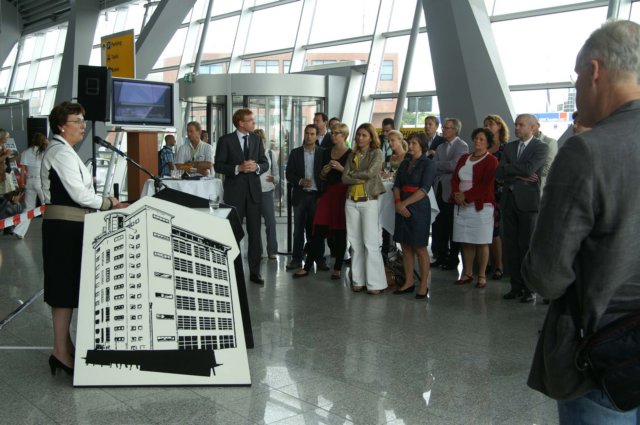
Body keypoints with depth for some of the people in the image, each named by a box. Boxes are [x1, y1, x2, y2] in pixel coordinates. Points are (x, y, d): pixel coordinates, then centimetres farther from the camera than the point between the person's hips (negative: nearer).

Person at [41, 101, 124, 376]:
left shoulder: (60, 151, 18)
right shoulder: (62, 152, -14)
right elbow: (79, 194, -19)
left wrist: (101, 200, 12)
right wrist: (108, 203, -8)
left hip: (64, 225, 10)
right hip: (66, 226, -10)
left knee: (66, 287, 14)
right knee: (65, 287, -6)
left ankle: (65, 346, 24)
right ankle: (61, 352, 0)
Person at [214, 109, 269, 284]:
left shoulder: (256, 139, 8)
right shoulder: (226, 140, -4)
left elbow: (265, 163, 9)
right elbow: (218, 166, -6)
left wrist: (257, 167, -13)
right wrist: (238, 168, -19)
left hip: (253, 191, 3)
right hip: (234, 192, -3)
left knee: (255, 233, 3)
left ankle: (255, 272, 11)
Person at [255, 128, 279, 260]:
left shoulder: (270, 153, 8)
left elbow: (276, 173, 7)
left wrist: (274, 179, -12)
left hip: (267, 191, 1)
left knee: (270, 221, -3)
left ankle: (272, 251, 5)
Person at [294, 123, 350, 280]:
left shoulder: (351, 154, 0)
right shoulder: (326, 153, 14)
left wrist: (341, 168, -17)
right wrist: (324, 172, -3)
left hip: (342, 195, -4)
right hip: (327, 194, 4)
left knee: (340, 233, 2)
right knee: (318, 232, -1)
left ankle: (338, 268, 13)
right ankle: (307, 267, 3)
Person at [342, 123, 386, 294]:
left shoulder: (376, 153, 1)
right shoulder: (352, 155, 13)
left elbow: (370, 172, -14)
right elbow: (344, 178, 3)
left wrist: (353, 174, 0)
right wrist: (362, 178, -9)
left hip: (369, 201, -5)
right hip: (351, 201, 5)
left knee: (370, 242, -8)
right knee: (355, 242, 6)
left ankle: (375, 282, -4)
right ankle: (358, 280, 13)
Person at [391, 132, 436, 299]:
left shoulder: (428, 164, -5)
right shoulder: (405, 163, 14)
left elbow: (424, 190, -14)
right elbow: (396, 185, 8)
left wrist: (404, 203, -16)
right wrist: (397, 202, -10)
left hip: (418, 208, -6)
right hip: (402, 208, 6)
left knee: (419, 248, -2)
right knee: (405, 246, 7)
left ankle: (424, 285, 6)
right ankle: (408, 282, 15)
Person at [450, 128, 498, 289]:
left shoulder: (491, 161, -2)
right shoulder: (464, 158, 17)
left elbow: (486, 185, -11)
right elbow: (454, 178, 11)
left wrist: (466, 196, -15)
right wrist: (456, 194, -7)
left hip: (481, 207, -5)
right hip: (462, 206, 5)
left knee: (481, 242, -1)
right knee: (466, 242, 7)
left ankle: (481, 276, 6)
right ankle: (467, 274, 15)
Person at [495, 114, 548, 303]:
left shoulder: (540, 147, -2)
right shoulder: (509, 147, 13)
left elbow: (529, 169, -18)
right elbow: (499, 173, 4)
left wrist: (508, 168, -5)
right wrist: (518, 176, -10)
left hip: (528, 202, -5)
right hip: (509, 200, 5)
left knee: (527, 246, -2)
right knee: (511, 245, 7)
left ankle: (529, 289, 6)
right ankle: (516, 286, 15)